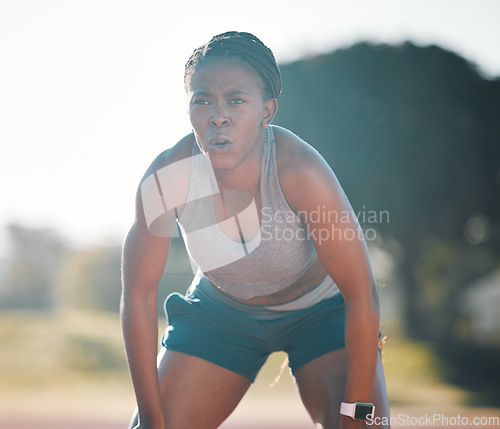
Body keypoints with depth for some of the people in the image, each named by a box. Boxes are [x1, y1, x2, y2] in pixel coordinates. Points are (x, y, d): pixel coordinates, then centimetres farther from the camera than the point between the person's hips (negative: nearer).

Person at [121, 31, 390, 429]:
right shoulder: (165, 179, -27)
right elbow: (139, 295, -15)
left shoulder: (300, 171, -35)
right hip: (220, 309, 2)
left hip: (320, 310, -2)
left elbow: (361, 294, -28)